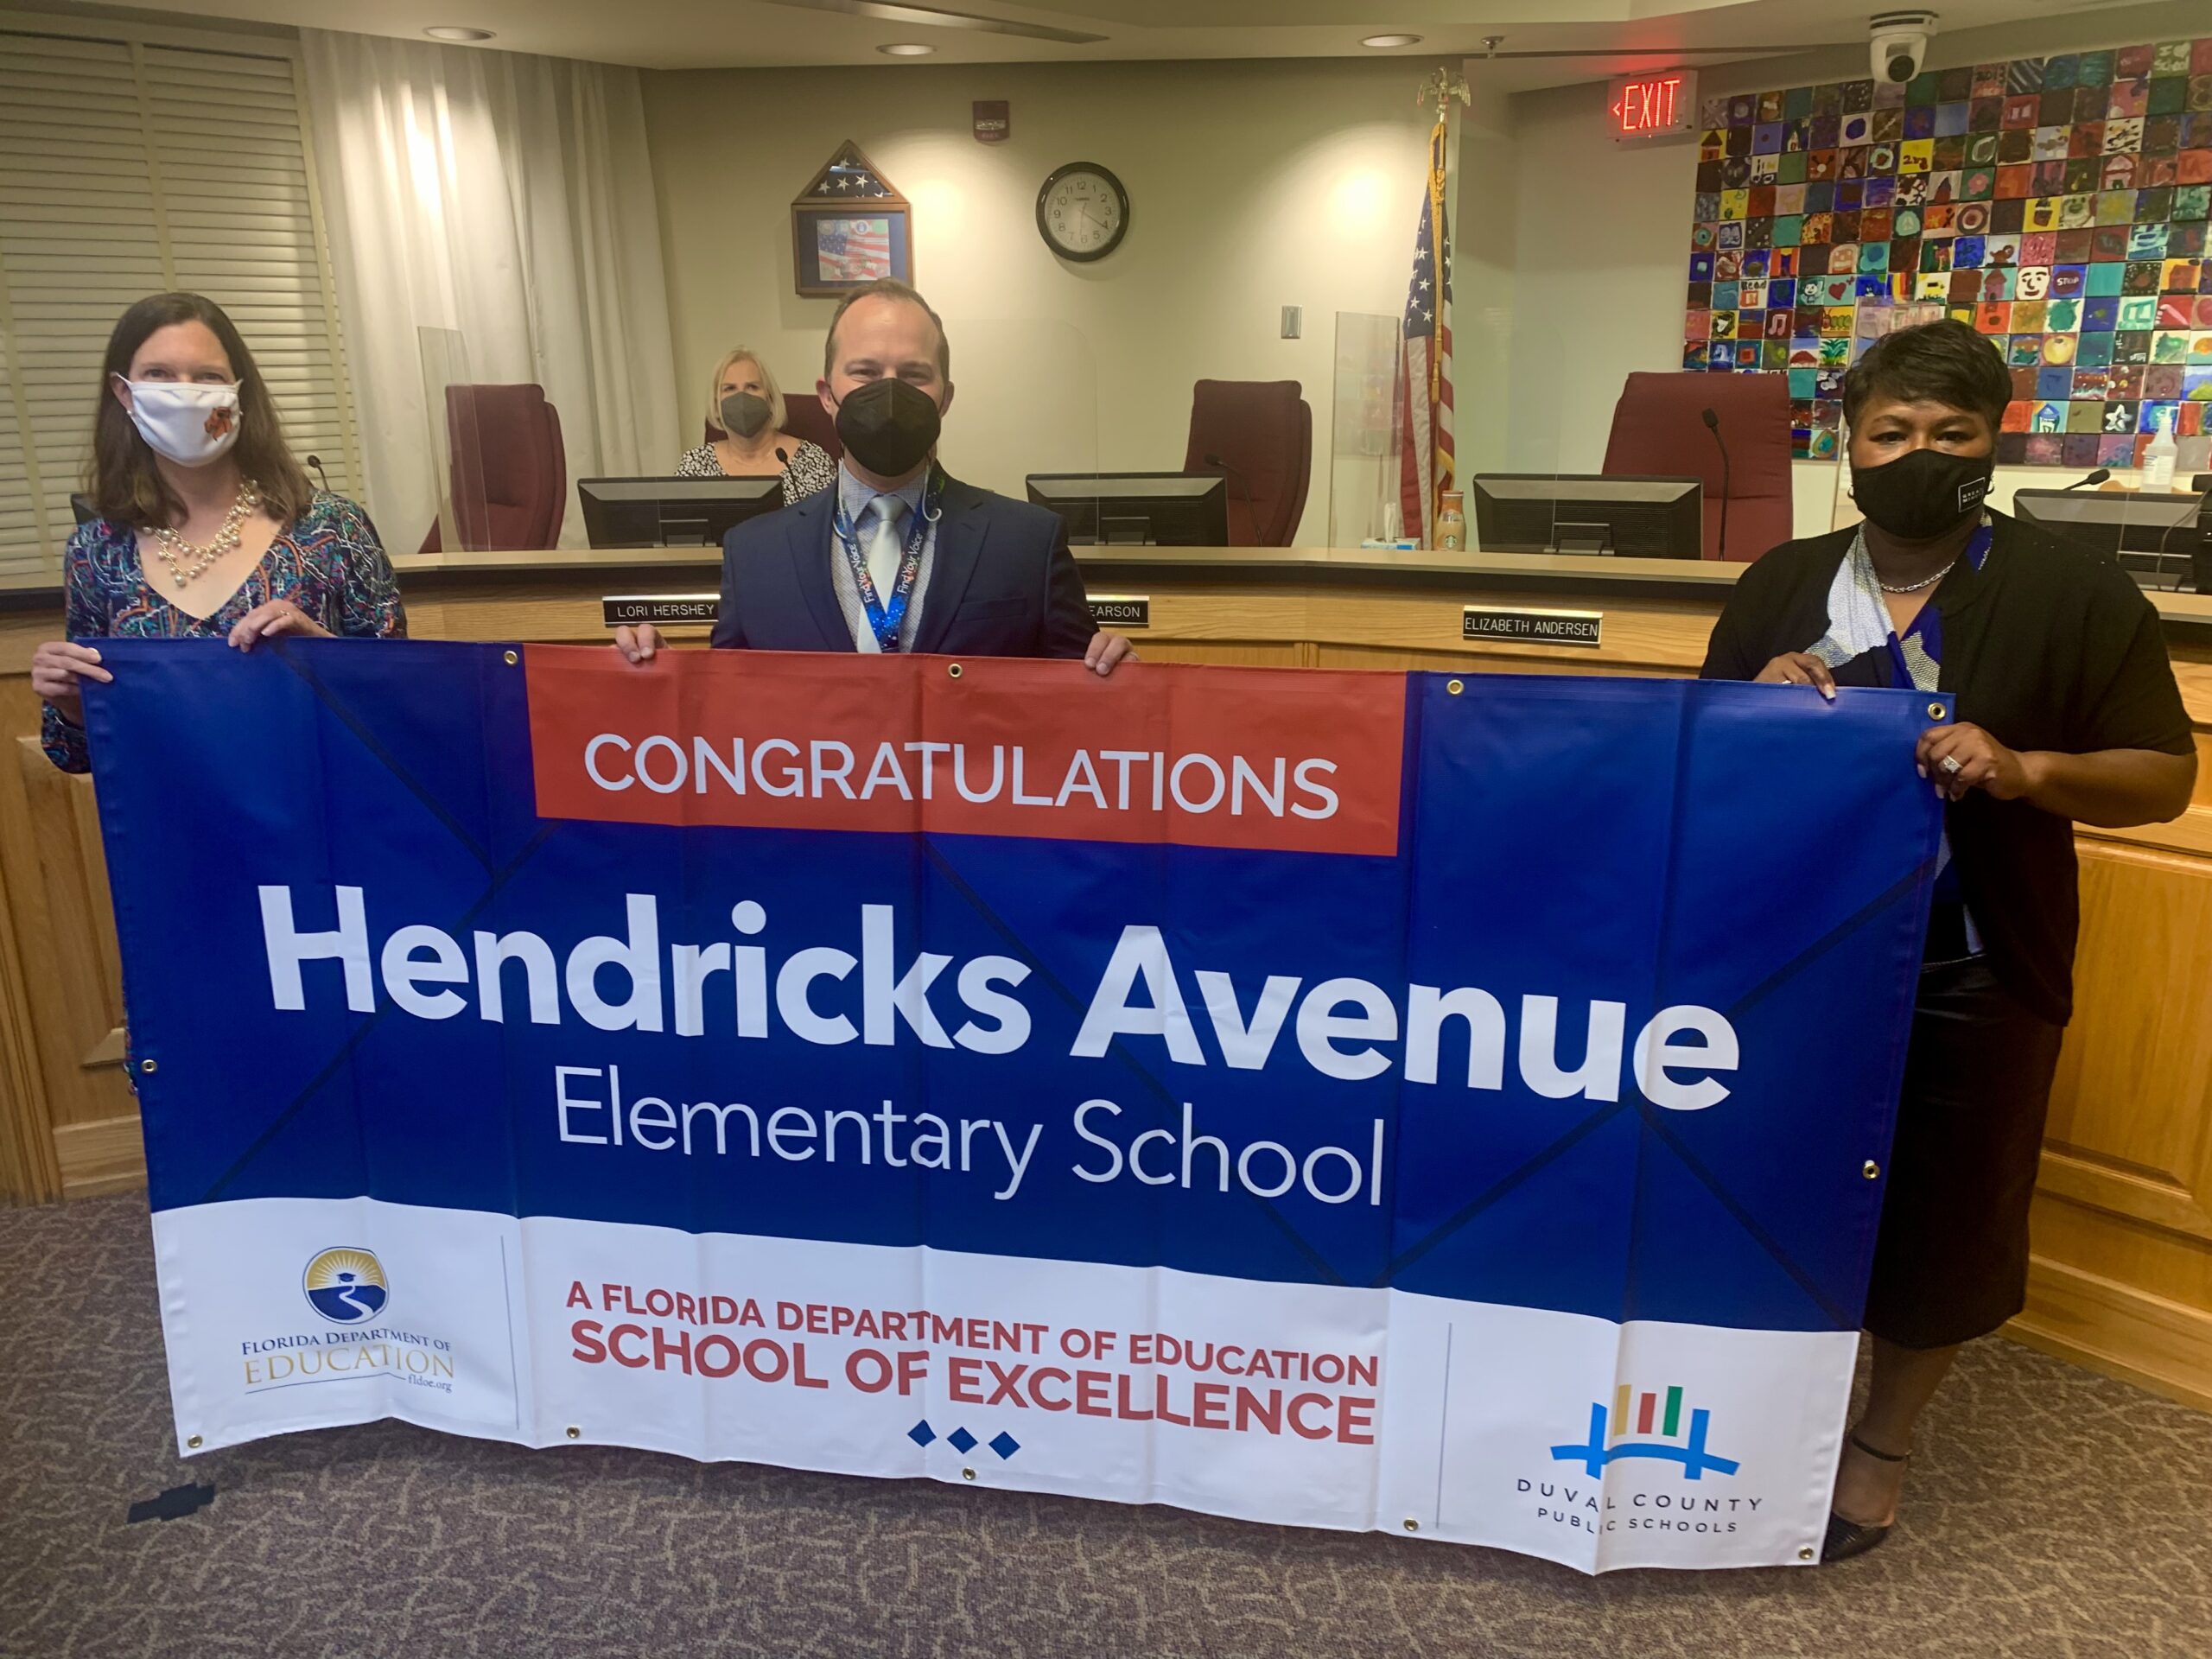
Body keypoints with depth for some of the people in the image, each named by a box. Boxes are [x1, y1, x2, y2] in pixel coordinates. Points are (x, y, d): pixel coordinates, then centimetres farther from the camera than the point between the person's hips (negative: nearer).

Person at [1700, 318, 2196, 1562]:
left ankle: (1885, 1439, 35)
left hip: (1970, 978, -2)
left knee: (1941, 1218, 12)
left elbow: (2166, 777, -4)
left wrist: (2025, 770, -23)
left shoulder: (2076, 592, -5)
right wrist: (1756, 703, -10)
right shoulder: (1781, 585, 6)